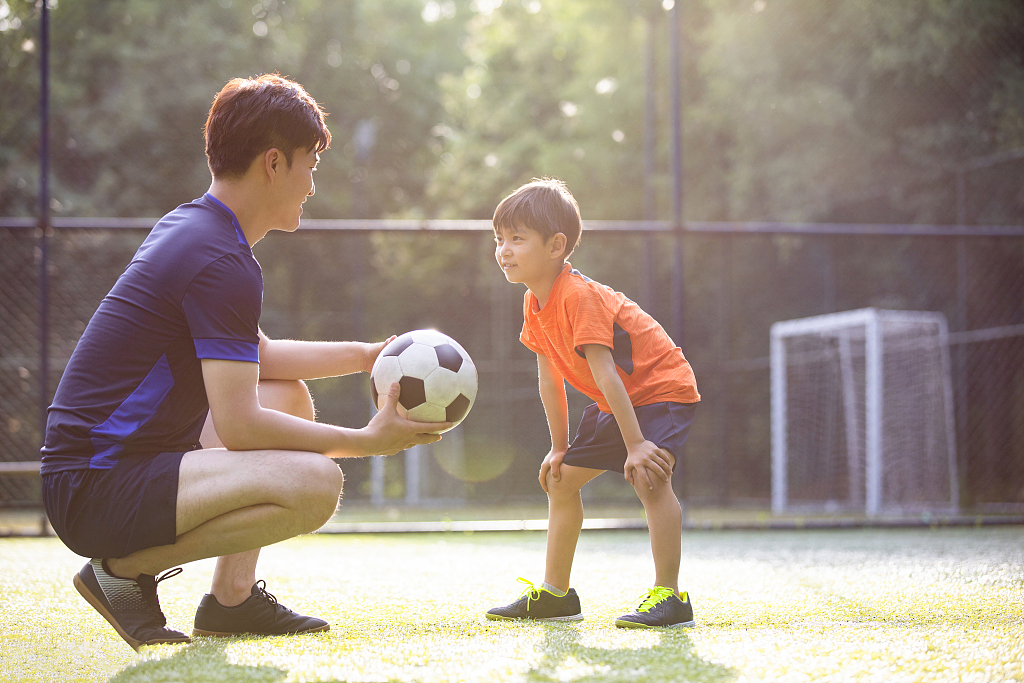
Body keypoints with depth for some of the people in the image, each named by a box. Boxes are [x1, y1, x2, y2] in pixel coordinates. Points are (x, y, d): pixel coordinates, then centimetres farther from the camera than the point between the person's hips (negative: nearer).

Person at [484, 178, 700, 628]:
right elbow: (550, 379, 6)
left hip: (663, 388, -10)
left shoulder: (579, 296, -29)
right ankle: (555, 594, 20)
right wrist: (559, 448, 9)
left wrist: (636, 445, -34)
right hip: (616, 402, 10)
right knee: (561, 480, 11)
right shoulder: (534, 304, -1)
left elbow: (604, 374, -33)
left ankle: (669, 596, -24)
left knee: (649, 480, -29)